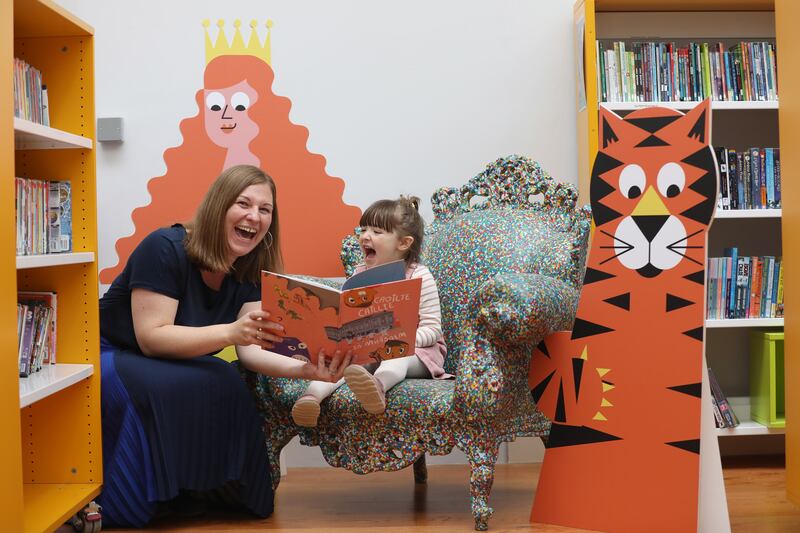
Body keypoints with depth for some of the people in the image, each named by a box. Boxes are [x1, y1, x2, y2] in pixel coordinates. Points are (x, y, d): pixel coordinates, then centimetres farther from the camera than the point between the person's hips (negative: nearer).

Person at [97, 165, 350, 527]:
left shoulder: (249, 275, -4)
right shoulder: (165, 249, -23)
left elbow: (250, 350, -14)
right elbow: (152, 338, -29)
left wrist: (304, 368, -35)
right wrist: (229, 332, -43)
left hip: (173, 372, 6)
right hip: (109, 360, -6)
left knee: (228, 387, -22)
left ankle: (189, 492, 0)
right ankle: (112, 507, -15)